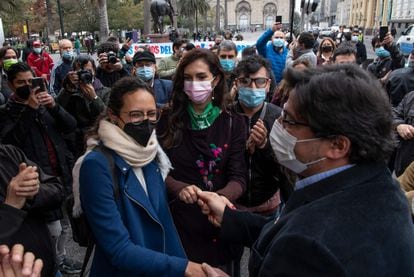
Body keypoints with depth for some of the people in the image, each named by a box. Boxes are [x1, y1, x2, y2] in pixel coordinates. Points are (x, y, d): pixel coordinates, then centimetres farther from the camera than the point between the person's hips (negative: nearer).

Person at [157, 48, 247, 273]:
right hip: (178, 222, 0)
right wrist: (181, 189, -26)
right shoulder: (168, 120, -3)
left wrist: (218, 197, -31)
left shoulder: (233, 123, -4)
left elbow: (238, 177, -9)